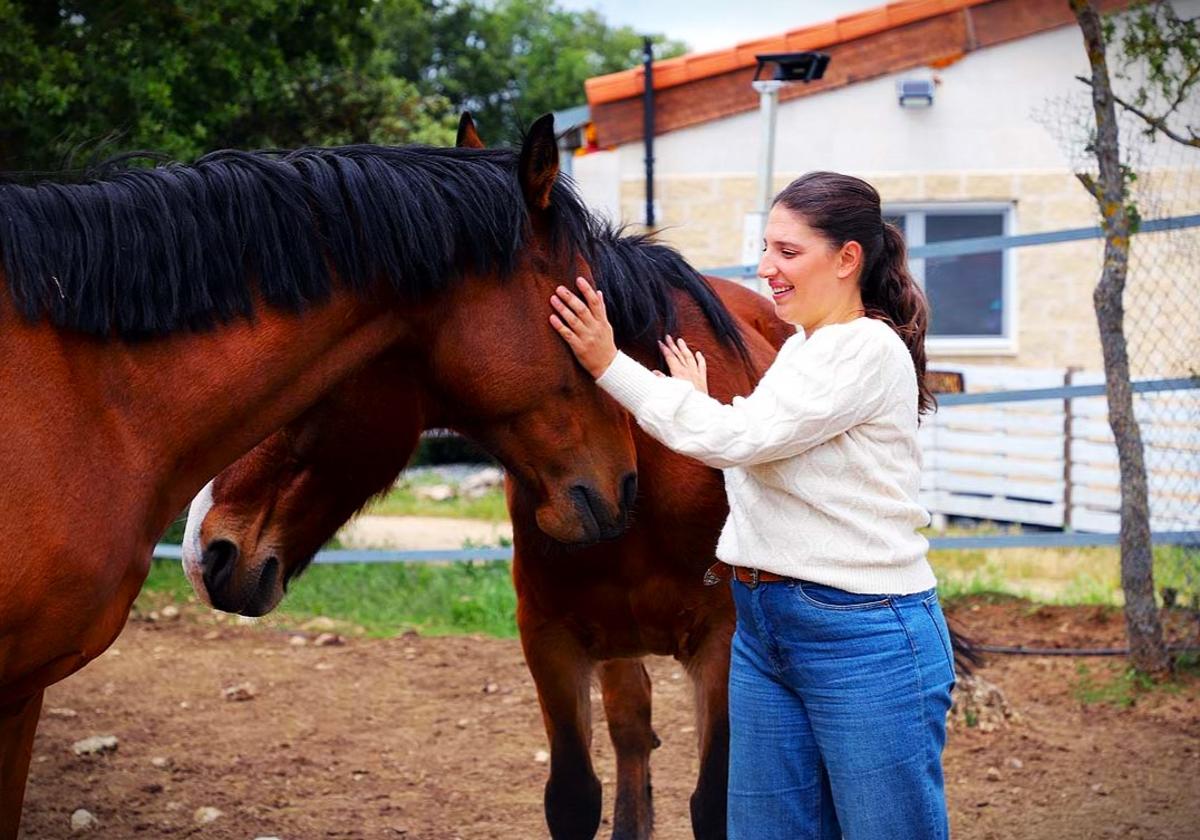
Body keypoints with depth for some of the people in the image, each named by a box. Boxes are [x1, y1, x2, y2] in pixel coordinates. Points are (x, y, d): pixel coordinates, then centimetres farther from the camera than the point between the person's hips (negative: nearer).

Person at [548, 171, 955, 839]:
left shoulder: (869, 350, -14)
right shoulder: (800, 350, 15)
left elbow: (738, 439, -21)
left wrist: (610, 365, -19)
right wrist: (700, 403, 22)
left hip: (867, 634, -9)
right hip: (765, 628, 9)